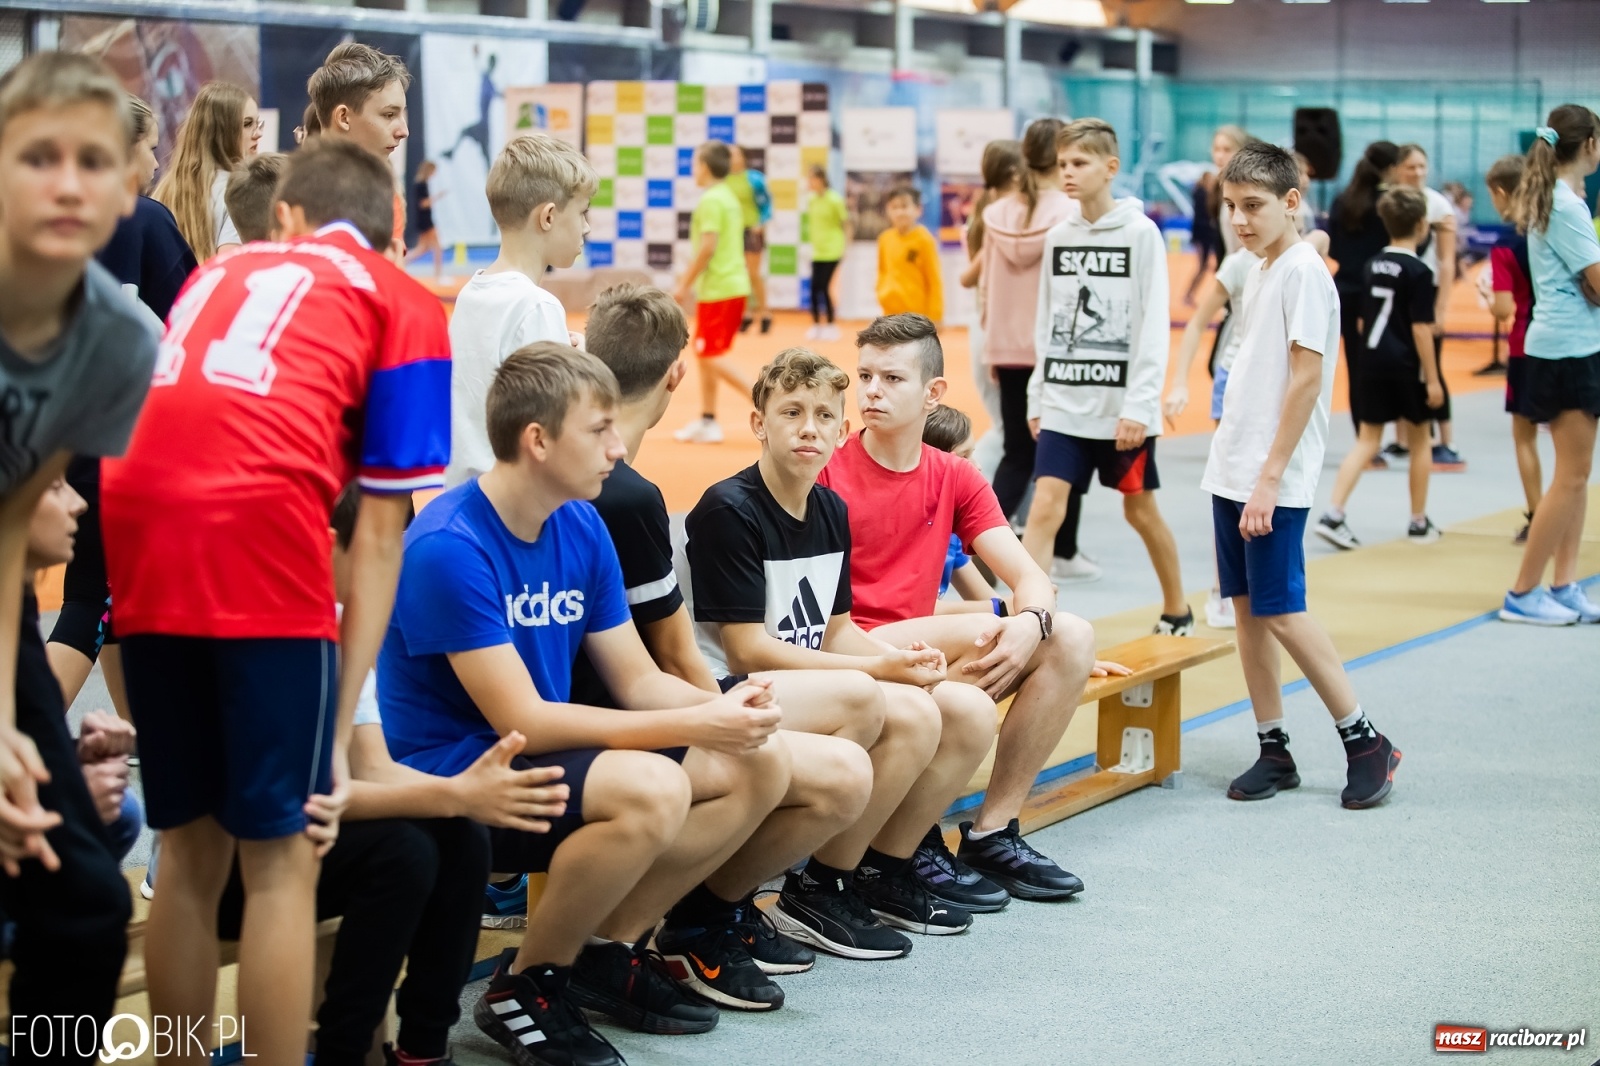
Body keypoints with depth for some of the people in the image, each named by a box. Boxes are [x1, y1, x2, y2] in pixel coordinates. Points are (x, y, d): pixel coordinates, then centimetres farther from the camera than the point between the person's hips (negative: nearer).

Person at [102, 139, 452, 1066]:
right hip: (258, 524, -5)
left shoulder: (217, 271, 32)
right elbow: (380, 535, 10)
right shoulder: (406, 306, 18)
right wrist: (342, 727, 10)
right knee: (282, 858, 5)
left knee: (190, 848, 17)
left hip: (135, 522, 5)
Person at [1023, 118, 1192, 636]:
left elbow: (1154, 325, -11)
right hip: (1064, 403, 4)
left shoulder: (1140, 233, -8)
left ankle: (1177, 612, 30)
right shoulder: (1058, 236, 7)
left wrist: (1139, 404, -16)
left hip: (1122, 406, -4)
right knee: (1044, 508, -8)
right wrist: (1037, 398, 9)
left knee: (1140, 509, 10)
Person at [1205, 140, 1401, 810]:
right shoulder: (1260, 271, 14)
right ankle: (1273, 749, 16)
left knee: (1280, 611, -8)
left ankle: (1364, 742, 3)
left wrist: (1269, 478, -19)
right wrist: (1237, 465, 15)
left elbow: (1307, 378, -17)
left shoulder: (1304, 271, -12)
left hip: (1274, 480, -9)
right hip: (1231, 471, 9)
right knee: (1246, 606, 9)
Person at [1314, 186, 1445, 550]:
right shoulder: (1418, 271, -13)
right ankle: (1419, 523, 21)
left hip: (1373, 360, 5)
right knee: (1419, 440, 12)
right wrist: (1433, 379, -12)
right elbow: (1421, 329, -16)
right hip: (1406, 366, -5)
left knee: (1368, 439, 7)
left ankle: (1333, 514, -8)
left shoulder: (1374, 265, 7)